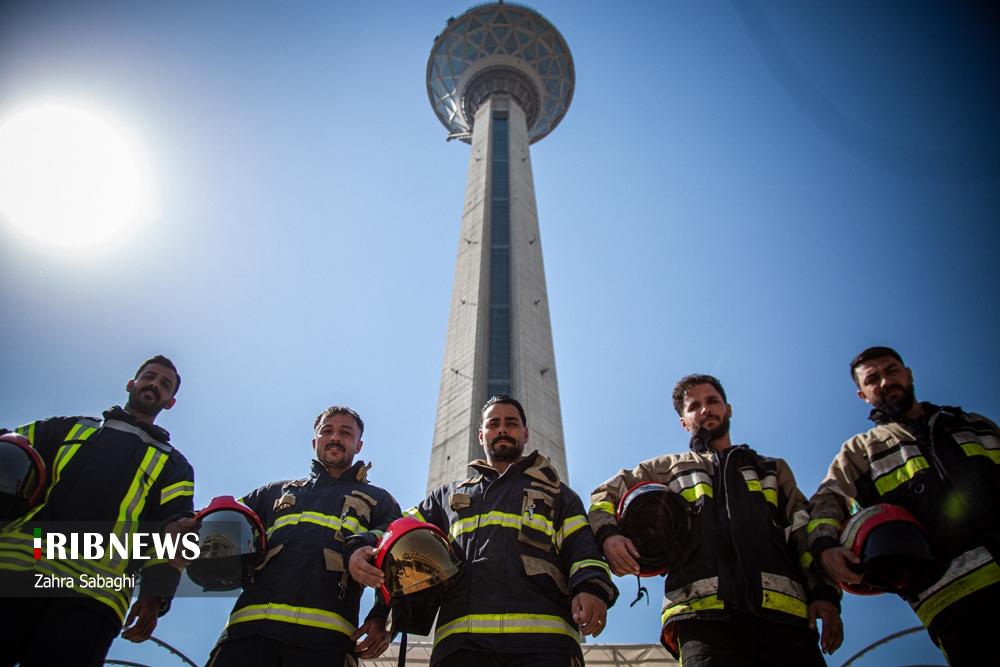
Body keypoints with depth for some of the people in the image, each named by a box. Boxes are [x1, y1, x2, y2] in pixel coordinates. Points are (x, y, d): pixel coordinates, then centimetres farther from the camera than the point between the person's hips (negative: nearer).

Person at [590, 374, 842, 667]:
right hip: (704, 610, -1)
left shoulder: (774, 469, 30)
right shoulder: (668, 468, 25)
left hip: (783, 609, 2)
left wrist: (824, 592, 1)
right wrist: (608, 535, 0)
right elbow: (604, 496, 22)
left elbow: (805, 531, 18)